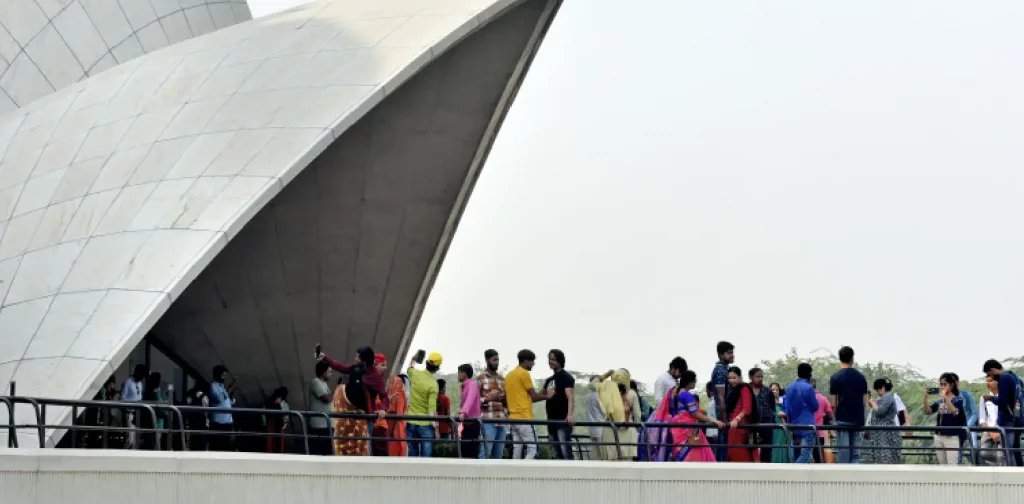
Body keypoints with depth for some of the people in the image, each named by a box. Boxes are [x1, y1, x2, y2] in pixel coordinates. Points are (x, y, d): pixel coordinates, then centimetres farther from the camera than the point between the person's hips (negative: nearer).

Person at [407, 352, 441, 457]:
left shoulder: (415, 374, -2)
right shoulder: (433, 384, -17)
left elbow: (409, 368, 25)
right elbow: (432, 408, -22)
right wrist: (435, 425, -18)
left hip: (411, 422, 5)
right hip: (425, 424, -5)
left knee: (412, 455, 11)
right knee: (426, 456, -2)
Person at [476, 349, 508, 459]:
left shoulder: (502, 379, 18)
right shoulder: (480, 378, 2)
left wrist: (506, 400, 3)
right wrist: (488, 398, -17)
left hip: (502, 421, 6)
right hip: (488, 421, -6)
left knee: (498, 455, 7)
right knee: (485, 453, -10)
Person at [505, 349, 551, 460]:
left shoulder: (510, 375, 18)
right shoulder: (524, 373, -9)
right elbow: (533, 396, -6)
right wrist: (546, 396, 11)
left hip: (513, 418, 9)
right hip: (524, 418, -9)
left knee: (517, 452, 6)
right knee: (532, 449, -8)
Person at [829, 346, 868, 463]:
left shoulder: (835, 377, -5)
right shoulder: (861, 377, 6)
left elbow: (834, 404, -6)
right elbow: (865, 401, 5)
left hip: (843, 420, -3)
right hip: (858, 420, 3)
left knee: (843, 454, -1)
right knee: (855, 454, 7)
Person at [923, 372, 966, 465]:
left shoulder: (958, 400, -3)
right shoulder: (939, 402, 11)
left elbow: (955, 412, -22)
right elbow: (927, 411, 0)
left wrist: (945, 397, -29)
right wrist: (926, 397, -13)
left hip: (952, 437, -6)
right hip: (939, 437, 6)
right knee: (943, 466, 11)